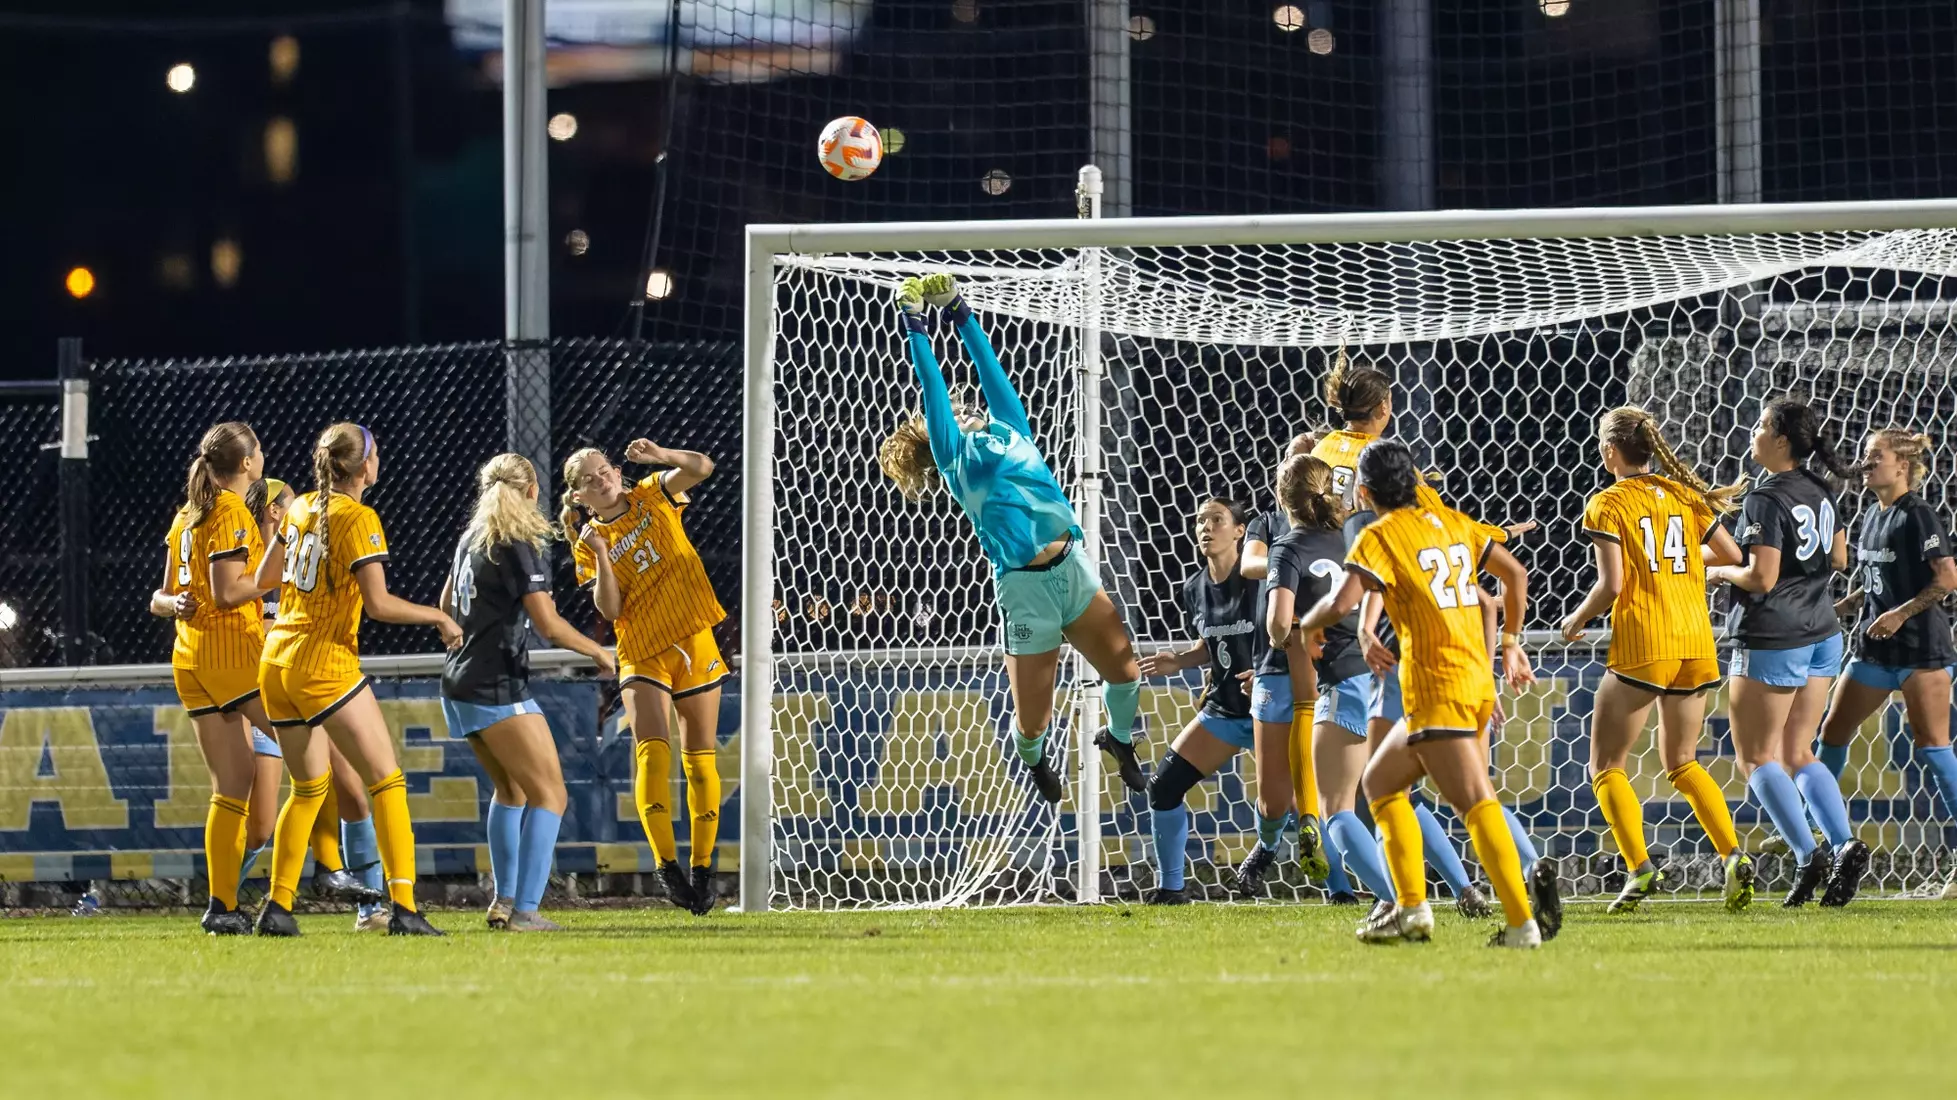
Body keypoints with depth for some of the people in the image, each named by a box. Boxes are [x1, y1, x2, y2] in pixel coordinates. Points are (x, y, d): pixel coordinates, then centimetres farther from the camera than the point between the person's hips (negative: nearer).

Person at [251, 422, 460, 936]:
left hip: (276, 661, 7)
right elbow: (379, 603, -17)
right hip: (325, 663, -7)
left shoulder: (302, 508, 10)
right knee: (387, 782, -4)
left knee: (309, 789, 18)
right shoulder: (358, 518, -11)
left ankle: (277, 908, 12)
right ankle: (403, 908, -14)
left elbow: (264, 577, 21)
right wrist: (439, 617, -5)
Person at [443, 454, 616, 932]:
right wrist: (599, 653, -3)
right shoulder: (519, 547, -14)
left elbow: (447, 606, 26)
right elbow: (550, 624, -18)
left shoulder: (472, 539, 11)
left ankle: (504, 899, 24)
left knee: (511, 789, 24)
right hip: (497, 688, -9)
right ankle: (524, 910, -16)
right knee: (548, 794, -6)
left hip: (460, 684, 9)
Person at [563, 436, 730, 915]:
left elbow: (700, 468, -10)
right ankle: (667, 866, -19)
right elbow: (609, 609, -9)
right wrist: (601, 558, -19)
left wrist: (660, 455, -25)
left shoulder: (652, 497, 4)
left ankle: (702, 866, 13)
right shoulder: (590, 544, 0)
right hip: (643, 655, -2)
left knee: (701, 759, 4)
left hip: (694, 642, 2)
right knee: (653, 750, -20)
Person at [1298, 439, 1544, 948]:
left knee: (1476, 802, -13)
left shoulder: (1381, 536, -7)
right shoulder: (1452, 523, 14)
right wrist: (1511, 644, 29)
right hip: (1477, 681, 8)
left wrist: (1298, 629, 1)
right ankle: (1410, 906, 14)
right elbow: (1515, 574, 18)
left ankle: (1521, 921, -21)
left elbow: (1341, 603, -19)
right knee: (1380, 782, 19)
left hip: (1437, 690, -8)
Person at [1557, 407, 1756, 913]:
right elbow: (1733, 556, 14)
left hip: (1641, 644, -6)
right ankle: (1733, 856, -2)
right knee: (1681, 762, 19)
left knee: (1606, 766, 5)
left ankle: (1640, 868, -14)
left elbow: (1611, 585, -13)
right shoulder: (1684, 494, 10)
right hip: (1696, 640, 6)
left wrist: (1576, 620, 4)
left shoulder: (1607, 505, -5)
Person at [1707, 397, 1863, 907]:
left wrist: (1720, 572, -5)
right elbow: (1839, 558, 19)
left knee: (1757, 757, 3)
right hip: (1821, 636, 8)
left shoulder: (1767, 501, -18)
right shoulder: (1820, 491, 7)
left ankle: (1807, 854, -11)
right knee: (1797, 754, 14)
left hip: (1772, 643, -8)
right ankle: (1844, 845, -3)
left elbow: (1761, 578, -23)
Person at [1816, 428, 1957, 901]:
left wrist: (1901, 613, -20)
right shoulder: (1872, 517, 12)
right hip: (1875, 649, 8)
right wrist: (1840, 609, 9)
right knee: (1832, 732, 11)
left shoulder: (1918, 516, -12)